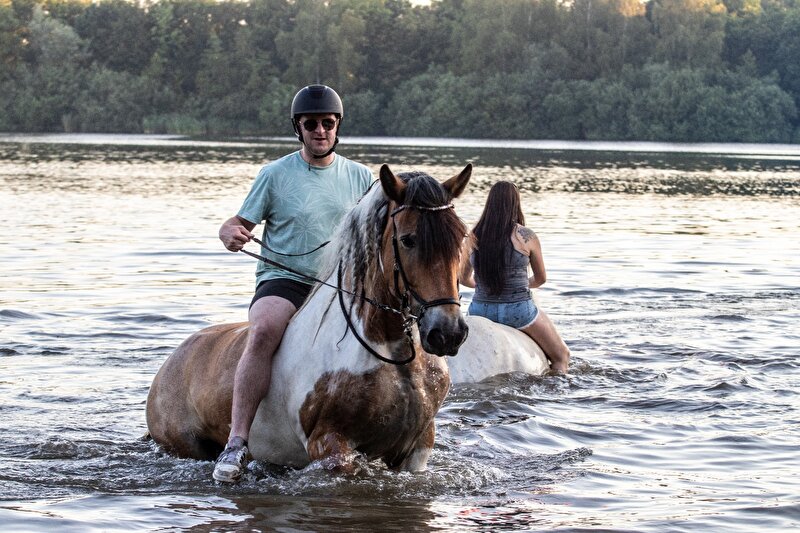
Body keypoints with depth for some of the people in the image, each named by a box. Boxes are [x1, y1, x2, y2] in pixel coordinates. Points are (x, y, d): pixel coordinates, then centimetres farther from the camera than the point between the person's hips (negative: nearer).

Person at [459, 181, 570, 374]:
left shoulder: (473, 237, -1)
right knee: (561, 357, 16)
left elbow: (464, 279, 13)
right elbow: (541, 279, 7)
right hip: (518, 311, -3)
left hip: (480, 310, 3)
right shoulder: (527, 238, -8)